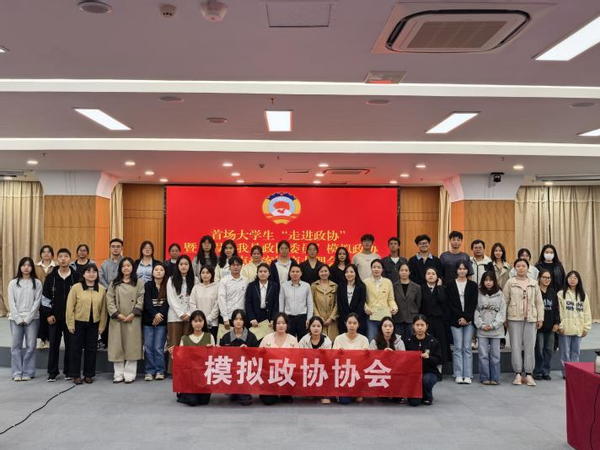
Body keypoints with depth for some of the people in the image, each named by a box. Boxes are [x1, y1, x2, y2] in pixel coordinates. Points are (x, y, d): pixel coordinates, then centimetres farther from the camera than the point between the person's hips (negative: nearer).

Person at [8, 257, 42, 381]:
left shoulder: (37, 283, 3)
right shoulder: (13, 283, 6)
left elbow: (37, 302, -2)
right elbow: (11, 302, 2)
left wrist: (27, 318, -9)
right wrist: (18, 319, -7)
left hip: (32, 319, -1)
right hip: (16, 319, 1)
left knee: (30, 346, -1)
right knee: (16, 346, 1)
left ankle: (28, 372, 7)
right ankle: (17, 373, 8)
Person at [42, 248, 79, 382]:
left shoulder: (76, 277, -1)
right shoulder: (50, 277, 1)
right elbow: (45, 297, 3)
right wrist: (48, 314, -3)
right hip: (54, 317, 1)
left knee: (70, 344, 4)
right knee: (54, 345, 5)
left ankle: (69, 371, 15)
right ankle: (52, 372, 14)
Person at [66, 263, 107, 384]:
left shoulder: (102, 289, 3)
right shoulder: (76, 287, -5)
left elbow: (103, 309, 5)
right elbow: (70, 307, -5)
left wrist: (102, 325, 2)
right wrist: (70, 324, -7)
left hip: (94, 324, 2)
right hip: (78, 322, -2)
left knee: (91, 349, 8)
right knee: (77, 348, 6)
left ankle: (89, 374, 20)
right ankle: (75, 374, 16)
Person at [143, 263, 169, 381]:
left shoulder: (167, 286, 7)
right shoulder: (148, 285, 8)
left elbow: (167, 303, -3)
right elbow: (147, 302, -3)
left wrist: (160, 315, -15)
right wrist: (155, 314, -16)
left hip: (162, 321, -1)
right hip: (148, 320, 1)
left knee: (158, 347, -4)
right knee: (148, 347, 0)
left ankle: (160, 371, 6)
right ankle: (150, 371, 8)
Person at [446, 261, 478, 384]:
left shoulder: (473, 285, 7)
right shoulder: (450, 285, 5)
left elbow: (473, 304, 1)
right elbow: (451, 304, -1)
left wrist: (466, 317, -10)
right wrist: (459, 318, -10)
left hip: (469, 320, 1)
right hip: (455, 320, -1)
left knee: (467, 347, 0)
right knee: (458, 347, -1)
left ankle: (467, 375, 3)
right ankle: (458, 375, 2)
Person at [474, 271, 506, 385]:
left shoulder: (499, 294, 4)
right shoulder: (479, 294, 3)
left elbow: (502, 312, 0)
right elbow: (476, 311, 1)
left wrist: (493, 325, -9)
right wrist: (482, 325, -9)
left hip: (496, 330, 0)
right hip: (482, 330, 0)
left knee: (495, 355, 4)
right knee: (483, 355, 1)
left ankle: (495, 378, 11)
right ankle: (484, 377, 8)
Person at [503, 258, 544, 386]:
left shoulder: (534, 283, 9)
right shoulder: (510, 283, 2)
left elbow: (539, 302, 9)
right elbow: (505, 301, 1)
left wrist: (540, 318, 3)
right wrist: (503, 318, -3)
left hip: (530, 318, 2)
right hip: (515, 318, -2)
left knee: (530, 346, 3)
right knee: (516, 346, -1)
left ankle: (529, 374, 10)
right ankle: (518, 374, 6)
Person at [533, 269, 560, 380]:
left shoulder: (553, 293, 12)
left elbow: (556, 309, 13)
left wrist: (557, 323, 6)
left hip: (550, 326, 5)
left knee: (549, 349, 7)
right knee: (539, 349, -3)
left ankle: (546, 371, 16)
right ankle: (537, 372, 7)